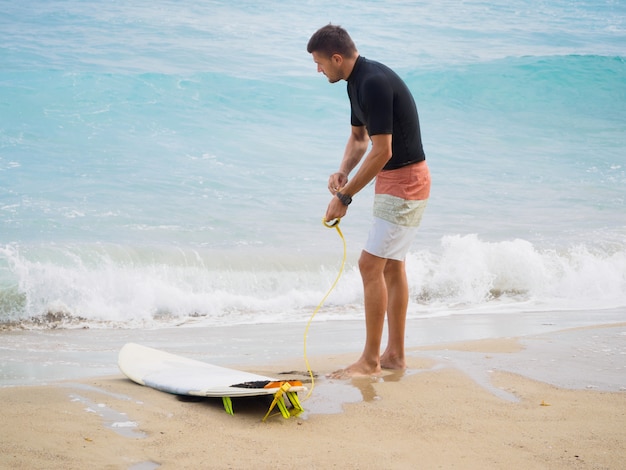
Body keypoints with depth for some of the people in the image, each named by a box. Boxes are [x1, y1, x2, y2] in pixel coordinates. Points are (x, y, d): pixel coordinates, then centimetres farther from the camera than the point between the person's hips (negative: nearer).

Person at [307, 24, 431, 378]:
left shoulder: (374, 83, -23)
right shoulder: (358, 82, 8)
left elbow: (382, 152, -25)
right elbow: (359, 137, 20)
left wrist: (345, 196, -18)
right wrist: (343, 171, 0)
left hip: (404, 182, -10)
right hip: (395, 181, 10)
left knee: (371, 265, -9)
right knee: (392, 266, 13)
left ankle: (370, 360, -2)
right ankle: (395, 355, 20)